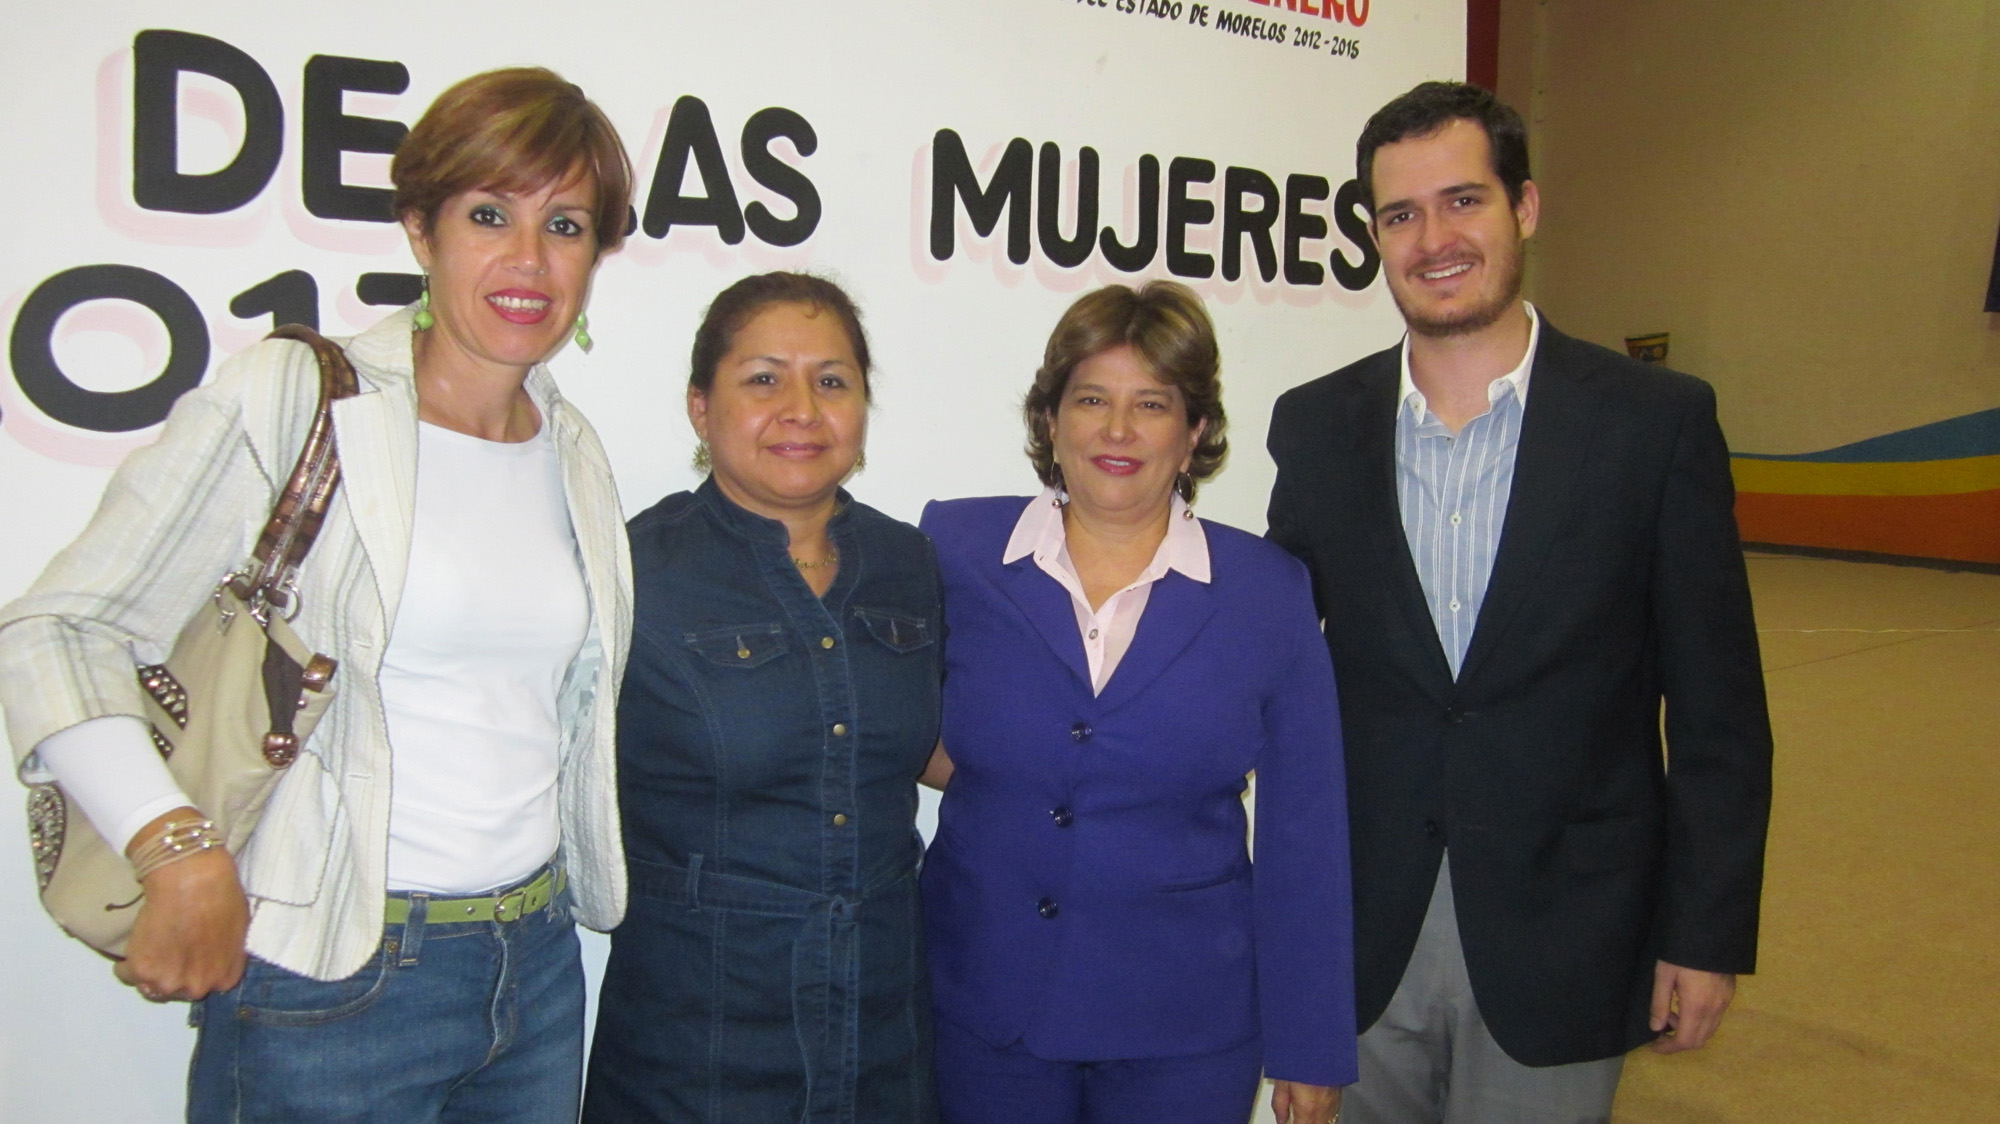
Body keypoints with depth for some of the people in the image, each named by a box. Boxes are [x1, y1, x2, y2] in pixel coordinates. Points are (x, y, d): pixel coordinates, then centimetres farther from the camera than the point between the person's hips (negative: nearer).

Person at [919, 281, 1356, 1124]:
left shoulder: (1270, 593, -4)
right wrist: (923, 747, -8)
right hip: (982, 1013, 1)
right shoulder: (955, 550, -4)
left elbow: (1304, 839, -1)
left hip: (1186, 1031, 0)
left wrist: (1311, 1046, 1)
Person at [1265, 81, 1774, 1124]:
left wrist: (1707, 934, -5)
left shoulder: (1657, 420, -6)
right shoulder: (1315, 426, 0)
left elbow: (1718, 713, -4)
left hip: (1563, 935, -2)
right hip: (1363, 935, 2)